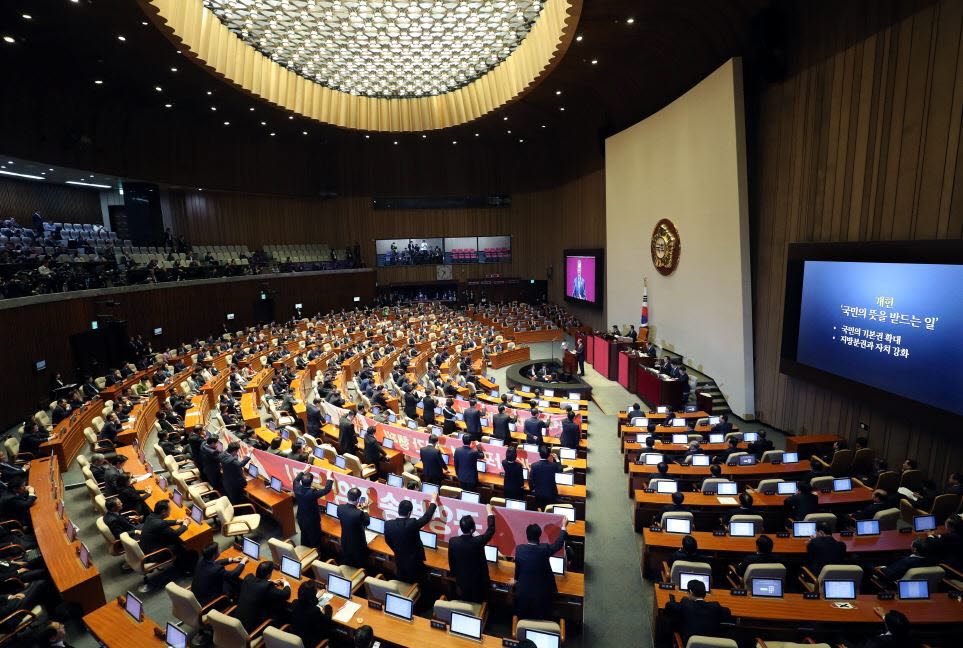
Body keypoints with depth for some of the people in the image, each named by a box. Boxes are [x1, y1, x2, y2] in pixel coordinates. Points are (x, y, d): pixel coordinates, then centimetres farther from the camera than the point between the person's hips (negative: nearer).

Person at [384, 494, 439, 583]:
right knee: (415, 585, 20)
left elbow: (388, 541, 0)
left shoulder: (388, 524, -18)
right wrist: (433, 501, -6)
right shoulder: (412, 524, -31)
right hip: (414, 561, -4)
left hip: (399, 560, 4)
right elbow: (427, 517, -19)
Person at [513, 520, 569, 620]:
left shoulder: (519, 549, -13)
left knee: (522, 620, 22)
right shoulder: (544, 549, -21)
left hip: (523, 591, 2)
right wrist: (563, 527, 9)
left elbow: (517, 567, 3)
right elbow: (558, 544, -4)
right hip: (541, 593, -2)